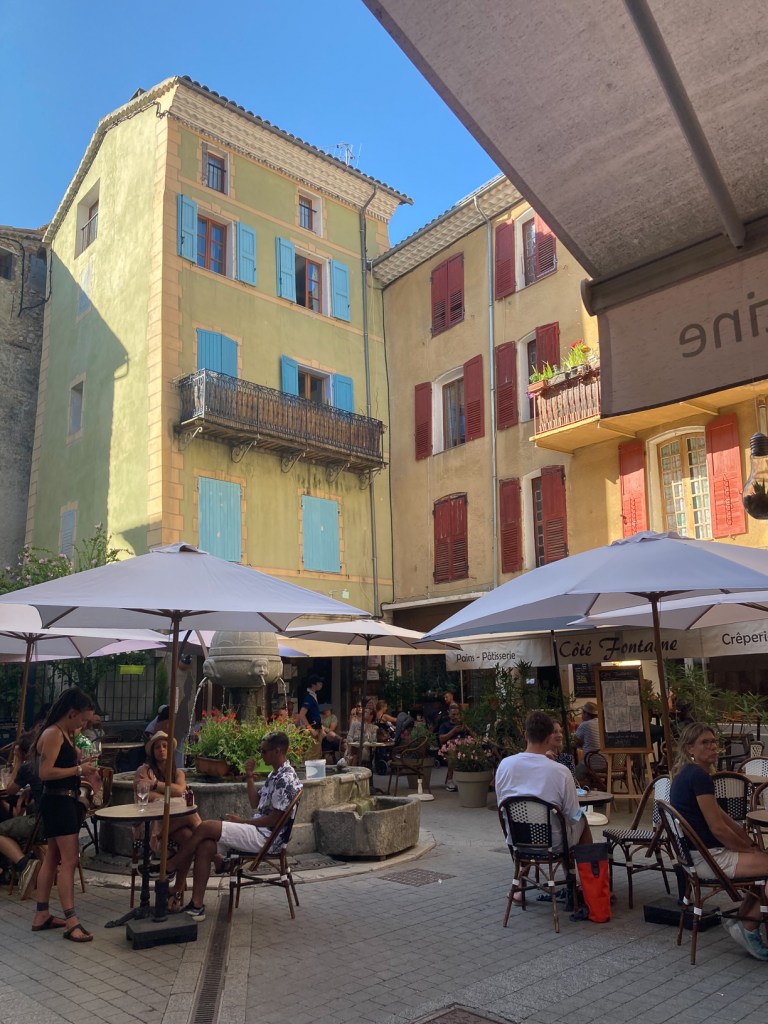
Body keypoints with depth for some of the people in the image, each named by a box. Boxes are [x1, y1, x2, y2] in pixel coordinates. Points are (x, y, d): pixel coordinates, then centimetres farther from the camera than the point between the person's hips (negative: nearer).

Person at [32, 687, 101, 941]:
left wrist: (84, 774, 8)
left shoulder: (65, 735, 14)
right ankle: (71, 922, -10)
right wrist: (78, 770, -18)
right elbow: (45, 772, -24)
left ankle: (41, 915, 23)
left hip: (65, 801, 10)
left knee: (53, 859, 15)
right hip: (58, 802, -10)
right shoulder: (53, 734, -16)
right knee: (69, 860, -11)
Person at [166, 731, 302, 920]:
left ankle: (170, 866, 4)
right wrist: (249, 778, 10)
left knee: (205, 828, -15)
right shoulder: (274, 775, 16)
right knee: (204, 846, -7)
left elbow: (274, 820, -19)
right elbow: (256, 804, 21)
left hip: (266, 837, -10)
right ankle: (197, 906, -6)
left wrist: (242, 821, -10)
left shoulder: (286, 779, -16)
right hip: (258, 832, 10)